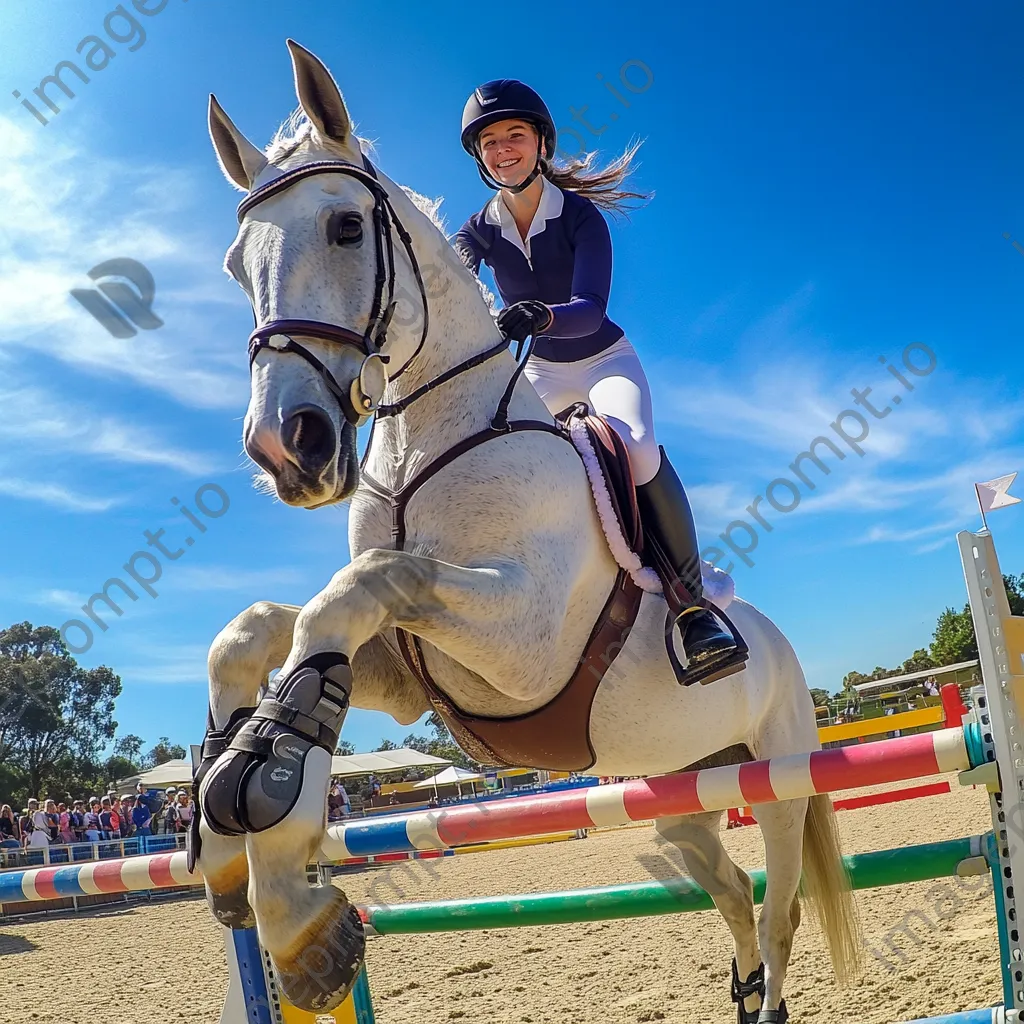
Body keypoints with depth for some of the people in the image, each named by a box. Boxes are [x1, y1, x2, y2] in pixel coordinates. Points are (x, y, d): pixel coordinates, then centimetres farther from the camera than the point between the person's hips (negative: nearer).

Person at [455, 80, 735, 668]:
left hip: (605, 359, -4)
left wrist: (543, 316, -54)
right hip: (539, 371, 4)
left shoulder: (580, 215, -17)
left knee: (640, 447, -33)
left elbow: (591, 308, -31)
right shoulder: (479, 231, -5)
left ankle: (693, 600, -24)